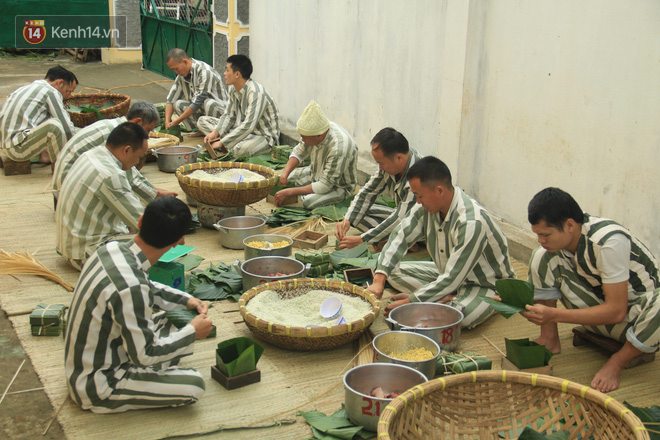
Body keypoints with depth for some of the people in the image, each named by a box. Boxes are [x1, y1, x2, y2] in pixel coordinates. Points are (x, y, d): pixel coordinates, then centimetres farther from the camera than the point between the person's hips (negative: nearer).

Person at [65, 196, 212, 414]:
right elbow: (145, 355, -25)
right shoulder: (130, 287, -34)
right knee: (194, 385, -14)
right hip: (96, 386, -8)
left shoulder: (112, 249, -8)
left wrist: (187, 300, 7)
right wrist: (193, 332, -12)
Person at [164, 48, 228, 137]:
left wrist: (177, 121, -20)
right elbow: (171, 100, 4)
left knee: (209, 103, -39)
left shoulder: (205, 72, -24)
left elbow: (197, 102, -25)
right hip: (201, 111, 8)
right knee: (178, 103, -12)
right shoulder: (181, 76, 1)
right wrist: (167, 121, -12)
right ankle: (203, 130, -6)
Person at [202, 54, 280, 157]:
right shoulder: (232, 89, 1)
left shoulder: (256, 93, -27)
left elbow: (248, 126, -32)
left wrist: (221, 143, -30)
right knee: (203, 121, 5)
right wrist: (215, 132, -10)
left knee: (239, 150, -42)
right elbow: (229, 115, 9)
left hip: (263, 136, -9)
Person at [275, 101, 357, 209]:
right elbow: (299, 152, 2)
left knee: (309, 202, -32)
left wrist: (288, 192, -31)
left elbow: (324, 186, -32)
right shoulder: (314, 130, -18)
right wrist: (284, 174, -15)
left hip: (339, 186, -7)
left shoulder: (338, 149, -39)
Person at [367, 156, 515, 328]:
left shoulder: (471, 222, -35)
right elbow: (400, 236, -4)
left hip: (488, 286, -8)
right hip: (449, 273, 8)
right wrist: (379, 280, -17)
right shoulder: (428, 205, -12)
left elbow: (452, 279, -33)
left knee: (464, 315, -39)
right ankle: (448, 297, -10)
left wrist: (409, 302, -29)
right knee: (393, 271, -2)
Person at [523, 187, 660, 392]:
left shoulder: (609, 242, -31)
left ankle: (617, 361, -15)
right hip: (601, 307, 5)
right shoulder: (558, 236, -12)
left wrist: (554, 315, -35)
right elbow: (546, 283, -1)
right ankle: (549, 339, -5)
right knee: (542, 257, -15)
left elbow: (616, 311, -30)